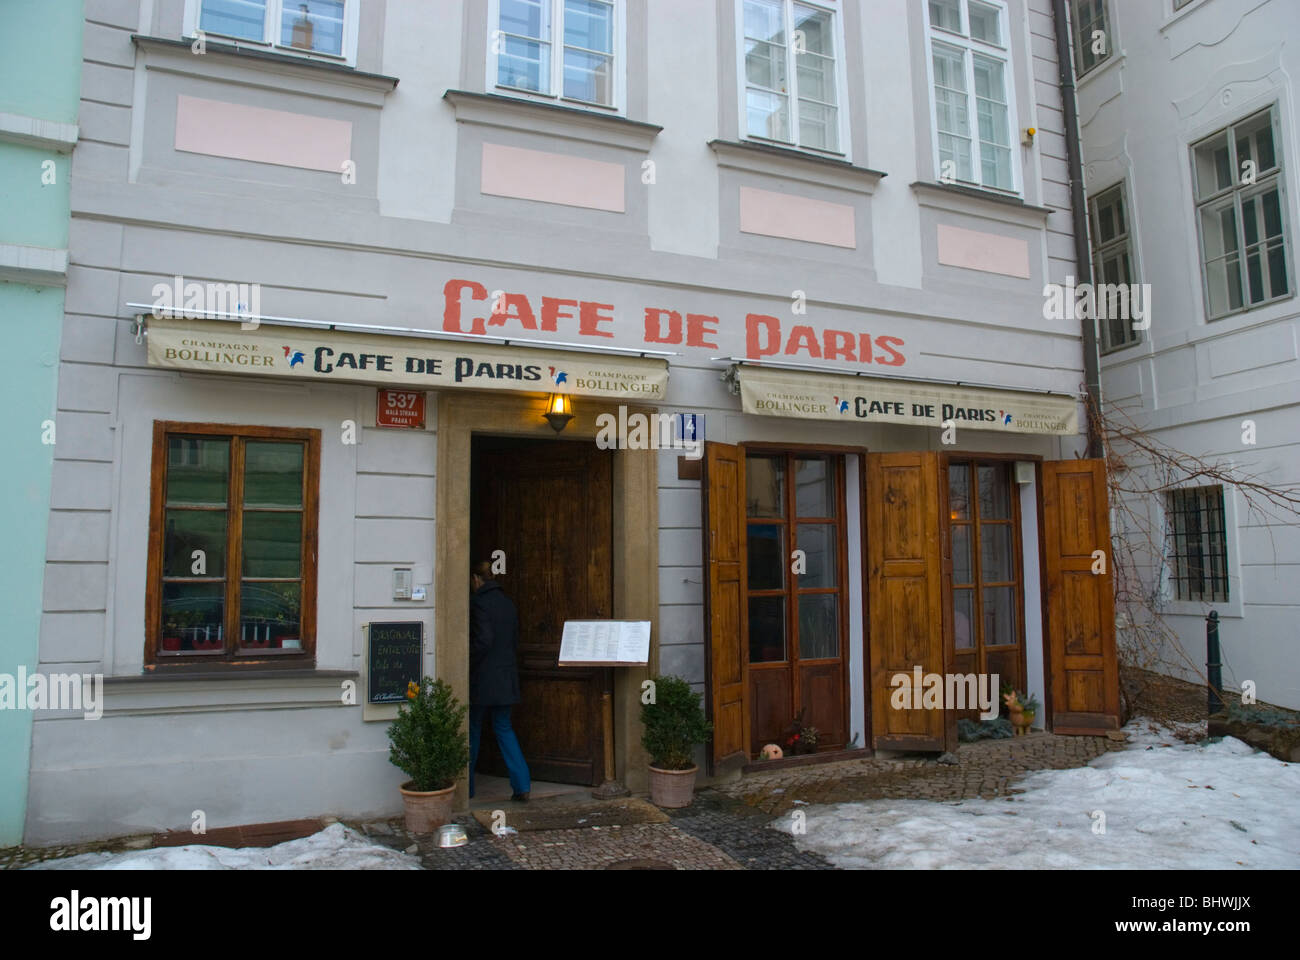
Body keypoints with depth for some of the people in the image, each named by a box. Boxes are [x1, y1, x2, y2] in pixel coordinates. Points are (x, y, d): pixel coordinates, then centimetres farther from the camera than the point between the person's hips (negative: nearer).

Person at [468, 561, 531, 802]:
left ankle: (466, 787, 18)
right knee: (504, 729, 12)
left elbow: (483, 640, -19)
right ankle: (522, 786, 5)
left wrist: (467, 664, -8)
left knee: (472, 730, 8)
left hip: (482, 678, -6)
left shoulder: (478, 601, -13)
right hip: (506, 676, 6)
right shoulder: (508, 603, 9)